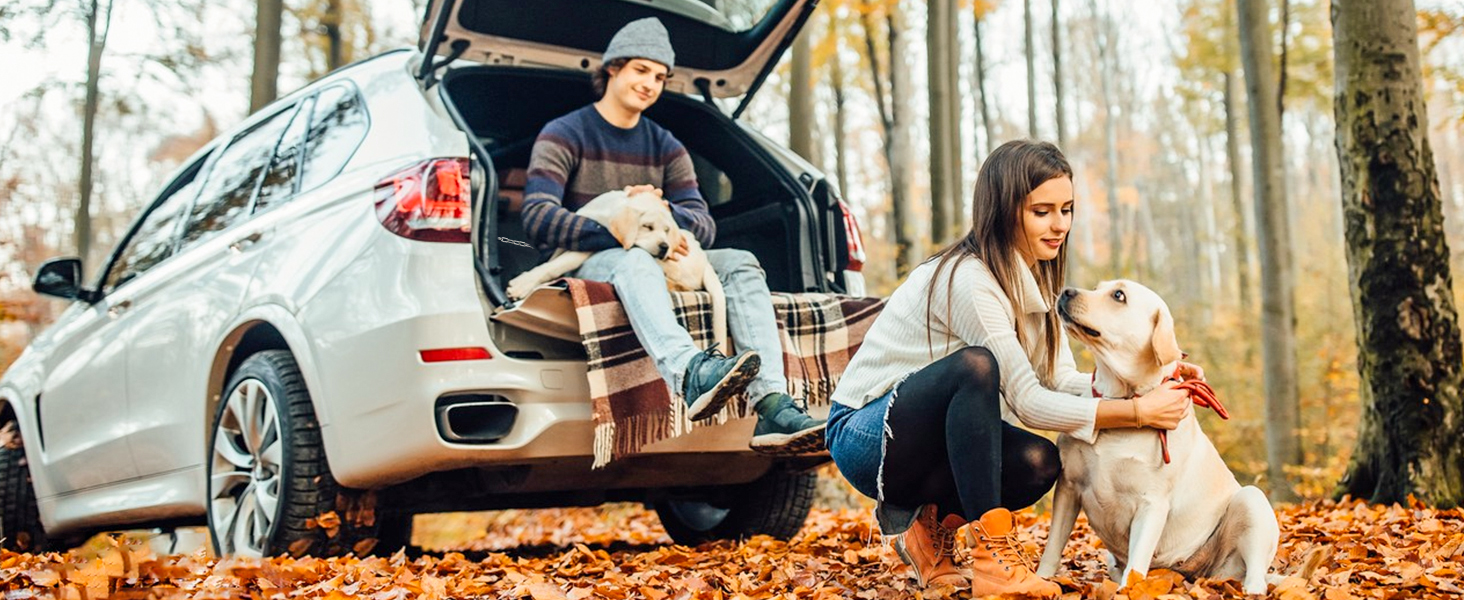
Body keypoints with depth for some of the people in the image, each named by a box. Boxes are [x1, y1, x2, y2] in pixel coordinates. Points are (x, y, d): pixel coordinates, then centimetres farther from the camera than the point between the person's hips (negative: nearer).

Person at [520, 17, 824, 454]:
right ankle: (691, 373, -68)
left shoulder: (666, 148, 18)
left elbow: (704, 226, 6)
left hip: (653, 261, 5)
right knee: (634, 262, -38)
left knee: (740, 264, -18)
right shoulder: (563, 136, 2)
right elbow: (539, 219, -15)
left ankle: (772, 406, -38)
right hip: (583, 265, -5)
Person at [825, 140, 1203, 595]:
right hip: (862, 435, -8)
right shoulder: (969, 280, -23)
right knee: (975, 365, -34)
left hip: (928, 439, 8)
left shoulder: (1031, 278, 5)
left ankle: (933, 524, 6)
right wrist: (1138, 412, -26)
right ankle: (992, 557, -32)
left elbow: (1062, 381, 0)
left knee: (1038, 463, -20)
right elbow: (1026, 401, -25)